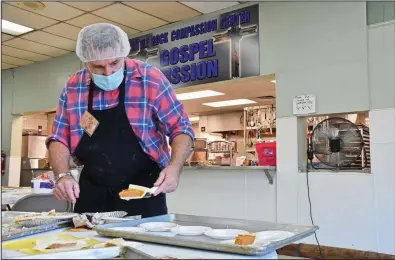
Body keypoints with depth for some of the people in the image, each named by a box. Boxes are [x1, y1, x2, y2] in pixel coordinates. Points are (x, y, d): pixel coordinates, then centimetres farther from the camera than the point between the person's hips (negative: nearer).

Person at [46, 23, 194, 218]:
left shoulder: (150, 79, -10)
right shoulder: (73, 86, 0)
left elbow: (180, 128, -6)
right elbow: (60, 138, 6)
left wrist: (175, 167, -23)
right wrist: (63, 175, -12)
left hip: (144, 191, -3)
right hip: (92, 192, 4)